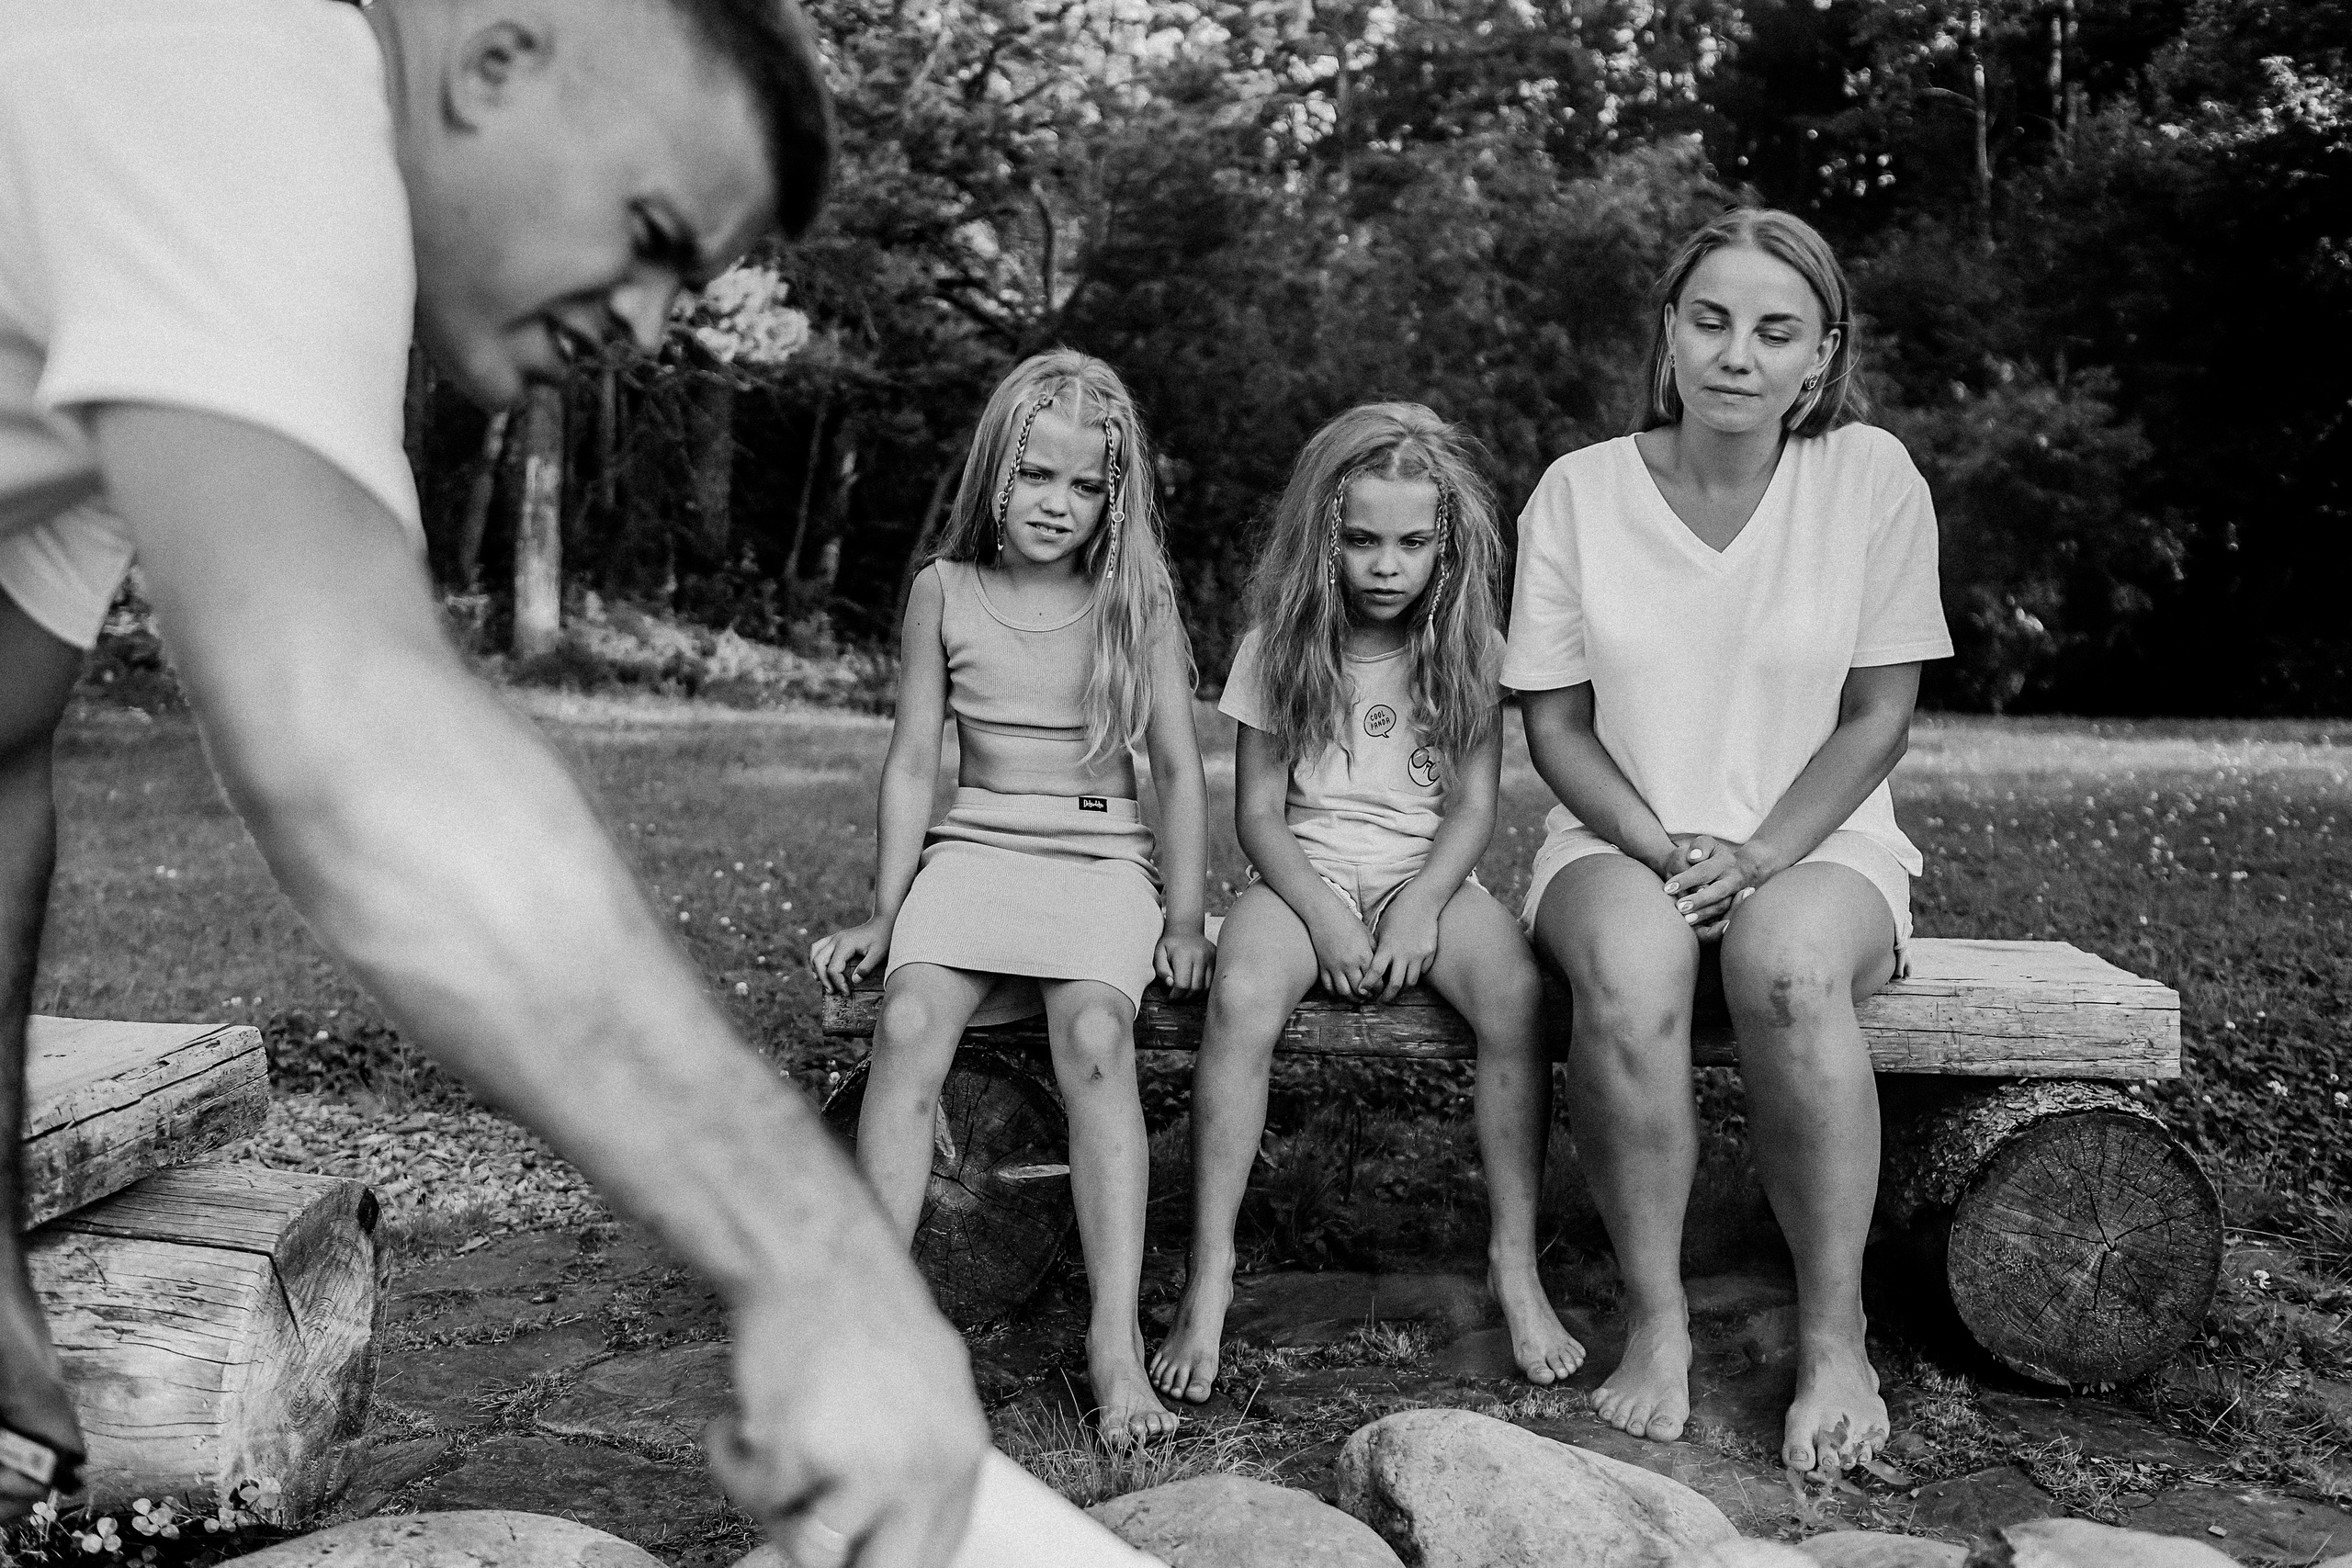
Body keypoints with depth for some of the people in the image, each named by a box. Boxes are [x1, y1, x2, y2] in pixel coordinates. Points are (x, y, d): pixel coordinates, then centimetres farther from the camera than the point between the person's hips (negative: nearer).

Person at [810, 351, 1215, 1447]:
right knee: (909, 1023, -28)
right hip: (972, 849, 2)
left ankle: (1118, 1339, -32)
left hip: (1102, 859, -1)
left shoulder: (1137, 602, 5)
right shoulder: (944, 592, 8)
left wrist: (1184, 917, -6)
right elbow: (914, 760, 7)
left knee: (1096, 1035, -31)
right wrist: (885, 909, 1)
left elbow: (1179, 770, 4)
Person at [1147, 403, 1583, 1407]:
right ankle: (1209, 1275, -24)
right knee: (1241, 996, -33)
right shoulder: (1280, 645, 0)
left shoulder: (1468, 648, 3)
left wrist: (1421, 906, -15)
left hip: (1426, 873, 1)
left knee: (1517, 992, -30)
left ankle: (1515, 1265, -18)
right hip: (1303, 873, -1)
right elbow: (1257, 811, -1)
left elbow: (1474, 807, 2)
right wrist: (1323, 914, -15)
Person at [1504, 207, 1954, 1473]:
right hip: (1624, 837, 1)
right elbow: (1555, 723, 1)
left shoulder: (1871, 479, -3)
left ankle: (1833, 1339, -16)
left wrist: (1758, 857, -15)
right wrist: (1666, 851, -14)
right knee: (1628, 972, -34)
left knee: (1788, 965, -35)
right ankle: (1655, 1323, -15)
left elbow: (1878, 717, -2)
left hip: (1818, 843, 0)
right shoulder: (1579, 491, -2)